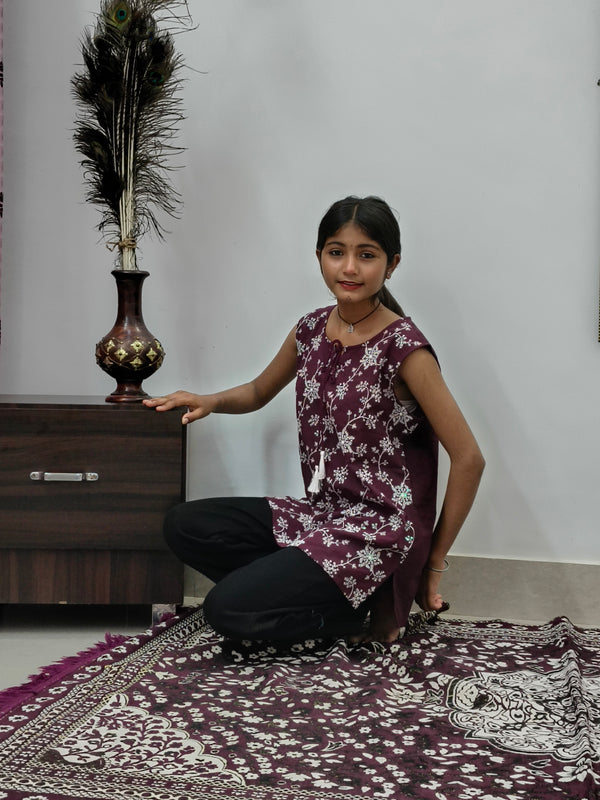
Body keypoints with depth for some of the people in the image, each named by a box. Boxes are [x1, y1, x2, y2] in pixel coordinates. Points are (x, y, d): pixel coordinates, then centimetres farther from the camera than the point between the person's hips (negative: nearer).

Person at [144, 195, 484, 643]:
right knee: (185, 526, -2)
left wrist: (435, 561, -9)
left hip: (381, 531, -7)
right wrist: (208, 401, 1)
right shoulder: (311, 330, 4)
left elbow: (469, 459, -16)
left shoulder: (402, 347, -16)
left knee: (228, 610, -18)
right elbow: (259, 392, 23)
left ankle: (370, 611, 2)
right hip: (321, 511, 8)